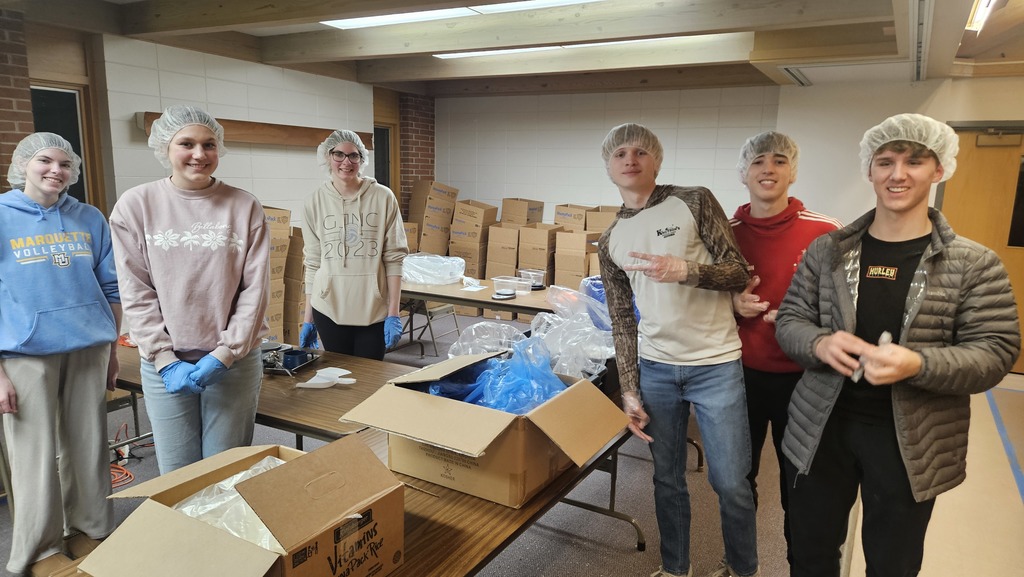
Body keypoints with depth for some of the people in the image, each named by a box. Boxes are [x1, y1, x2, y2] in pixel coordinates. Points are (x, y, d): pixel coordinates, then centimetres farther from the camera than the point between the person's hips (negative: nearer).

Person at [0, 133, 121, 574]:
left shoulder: (89, 219, 6)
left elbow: (110, 287, 11)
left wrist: (112, 349, 10)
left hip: (88, 350, 3)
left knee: (88, 451, 12)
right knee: (37, 460, 3)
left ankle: (95, 538, 30)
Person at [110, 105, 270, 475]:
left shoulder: (244, 207, -1)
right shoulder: (135, 205, 0)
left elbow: (255, 289, -3)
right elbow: (136, 293, -2)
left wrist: (225, 353, -10)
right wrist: (165, 359, -8)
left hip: (234, 360, 0)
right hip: (164, 364, 1)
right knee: (177, 474, 9)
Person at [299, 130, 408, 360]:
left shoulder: (383, 197, -2)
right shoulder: (315, 201, 3)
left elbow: (394, 258, -2)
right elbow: (313, 263, 8)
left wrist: (394, 313, -7)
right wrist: (308, 318, 8)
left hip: (374, 310, -1)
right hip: (329, 309, 2)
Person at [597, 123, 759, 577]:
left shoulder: (694, 201, -3)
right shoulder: (610, 241, 6)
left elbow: (738, 273, -5)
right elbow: (622, 321, 7)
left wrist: (686, 271, -24)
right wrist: (629, 390, 2)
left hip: (716, 365, -3)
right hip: (655, 368, 3)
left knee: (730, 482, 6)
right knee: (667, 479, 13)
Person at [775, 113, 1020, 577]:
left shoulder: (975, 263, -6)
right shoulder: (826, 250, -1)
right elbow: (789, 320, 1)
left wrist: (918, 364, -28)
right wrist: (821, 344, -21)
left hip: (911, 444, -1)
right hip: (820, 430, 2)